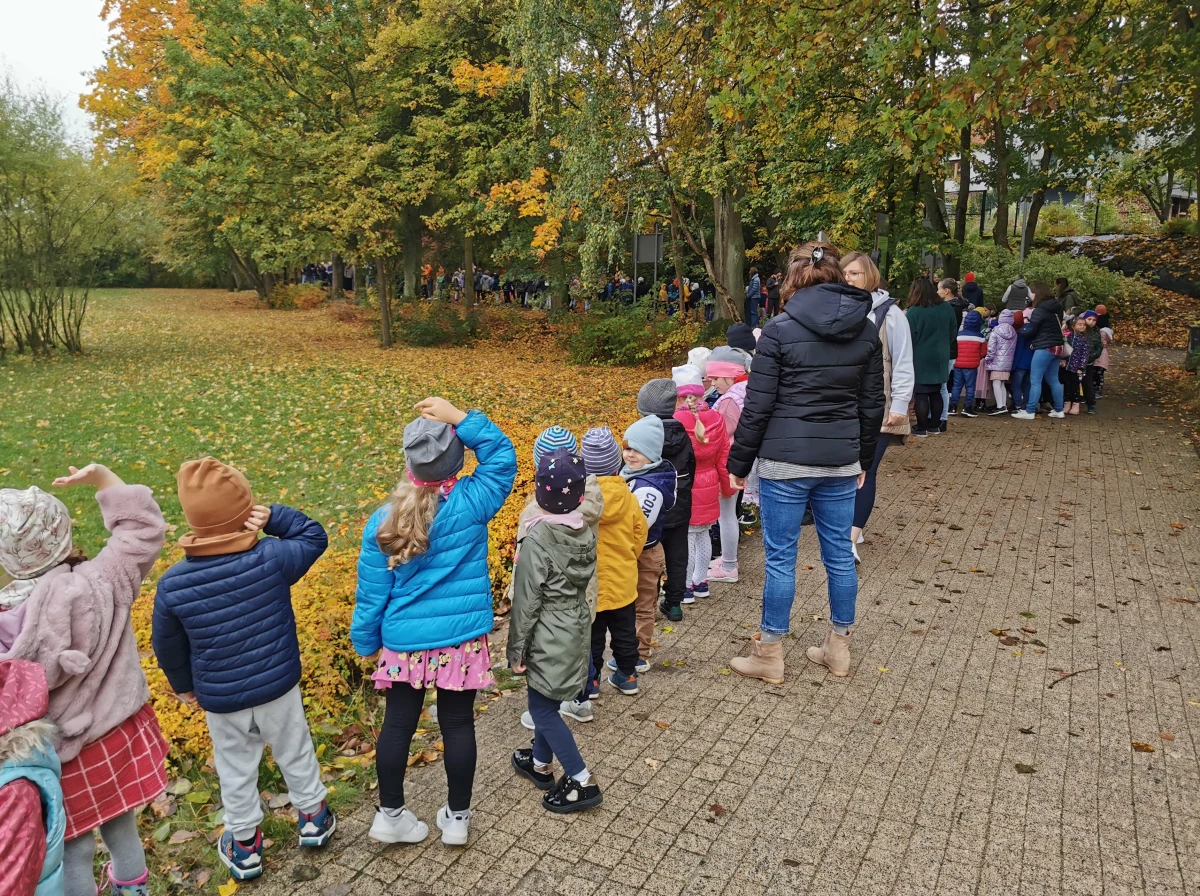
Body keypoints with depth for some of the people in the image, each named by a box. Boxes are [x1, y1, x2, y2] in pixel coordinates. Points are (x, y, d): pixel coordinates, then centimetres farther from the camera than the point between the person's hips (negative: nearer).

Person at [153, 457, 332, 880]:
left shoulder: (173, 584, -18)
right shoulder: (272, 558, -25)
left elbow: (167, 645, -3)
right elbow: (314, 537, -4)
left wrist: (183, 685, 15)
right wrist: (275, 517, -15)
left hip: (219, 699, 1)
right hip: (278, 687, 0)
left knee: (236, 772, 22)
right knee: (296, 755, 23)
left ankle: (244, 845, 40)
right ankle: (313, 818, 44)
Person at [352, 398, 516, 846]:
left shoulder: (384, 521, -10)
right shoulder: (472, 504, -16)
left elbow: (372, 594, -3)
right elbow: (502, 454, -3)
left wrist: (365, 642, 12)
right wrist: (459, 417, -12)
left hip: (403, 643, 1)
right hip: (462, 640, -1)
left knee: (398, 725, 16)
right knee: (458, 724, 14)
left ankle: (390, 815, 31)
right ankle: (457, 817, 29)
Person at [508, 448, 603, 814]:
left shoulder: (537, 539, -24)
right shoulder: (585, 533, -4)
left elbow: (526, 601, -19)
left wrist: (516, 648, -9)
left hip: (548, 639, -8)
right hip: (575, 630, 8)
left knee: (543, 709, 7)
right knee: (545, 702, 23)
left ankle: (582, 781, 11)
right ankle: (540, 763, 40)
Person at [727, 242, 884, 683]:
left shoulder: (780, 329, -9)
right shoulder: (866, 331, 5)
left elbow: (757, 407, -10)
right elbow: (872, 406, 10)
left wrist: (738, 464, -1)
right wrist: (863, 458, 21)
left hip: (785, 462, -5)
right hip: (841, 462, 5)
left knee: (781, 556, 5)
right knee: (839, 553, 15)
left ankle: (769, 656, 16)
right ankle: (838, 649, 28)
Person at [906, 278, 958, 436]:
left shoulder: (913, 311, -16)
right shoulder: (947, 308, 2)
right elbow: (953, 333, 11)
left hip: (920, 358, -5)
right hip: (940, 358, 5)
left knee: (920, 393, 0)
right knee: (936, 392, 14)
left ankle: (922, 428, 1)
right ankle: (935, 425, 20)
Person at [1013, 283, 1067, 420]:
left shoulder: (1039, 310, -14)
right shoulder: (1057, 308, 12)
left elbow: (1029, 332, -11)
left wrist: (1025, 323, 12)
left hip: (1044, 349, -9)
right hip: (1056, 347, 9)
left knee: (1035, 380, -6)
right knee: (1053, 380, 14)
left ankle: (1030, 412, -6)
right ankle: (1059, 410, 18)